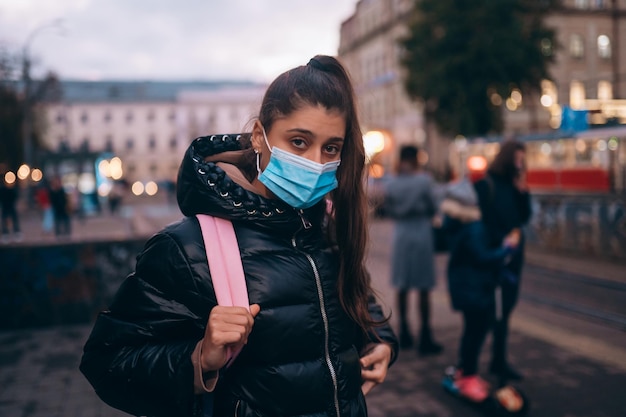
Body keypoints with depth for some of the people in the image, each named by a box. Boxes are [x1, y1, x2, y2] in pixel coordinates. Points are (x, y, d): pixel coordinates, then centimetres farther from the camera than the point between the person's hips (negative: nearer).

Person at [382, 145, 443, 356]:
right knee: (424, 288, 1)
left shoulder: (391, 183, -1)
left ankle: (404, 334, 22)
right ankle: (425, 339, 5)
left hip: (401, 235, 4)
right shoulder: (424, 180, -12)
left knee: (402, 286, 13)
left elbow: (389, 210, 6)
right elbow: (432, 208, -4)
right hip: (421, 234, -4)